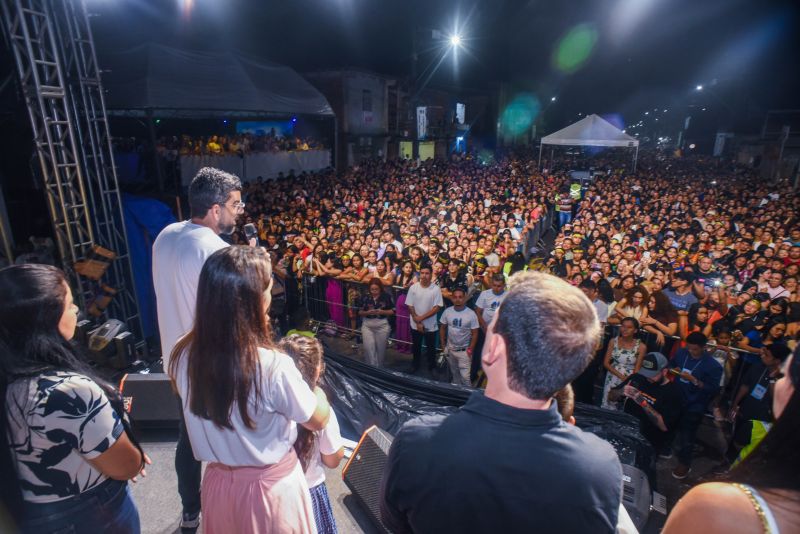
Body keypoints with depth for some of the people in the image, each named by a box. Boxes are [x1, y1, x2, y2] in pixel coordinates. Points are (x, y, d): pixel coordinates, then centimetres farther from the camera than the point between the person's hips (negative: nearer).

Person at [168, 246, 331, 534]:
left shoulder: (184, 354, -17)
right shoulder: (273, 366, -32)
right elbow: (318, 420, -15)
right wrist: (316, 389, 5)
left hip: (218, 484, 5)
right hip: (271, 488, -4)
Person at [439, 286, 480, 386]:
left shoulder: (471, 314, -16)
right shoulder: (447, 311, -8)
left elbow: (474, 334, -10)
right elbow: (442, 328, 4)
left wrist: (470, 350, -13)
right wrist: (443, 345, 3)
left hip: (464, 351, -3)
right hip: (450, 349, 4)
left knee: (465, 376, -5)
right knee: (454, 373, 21)